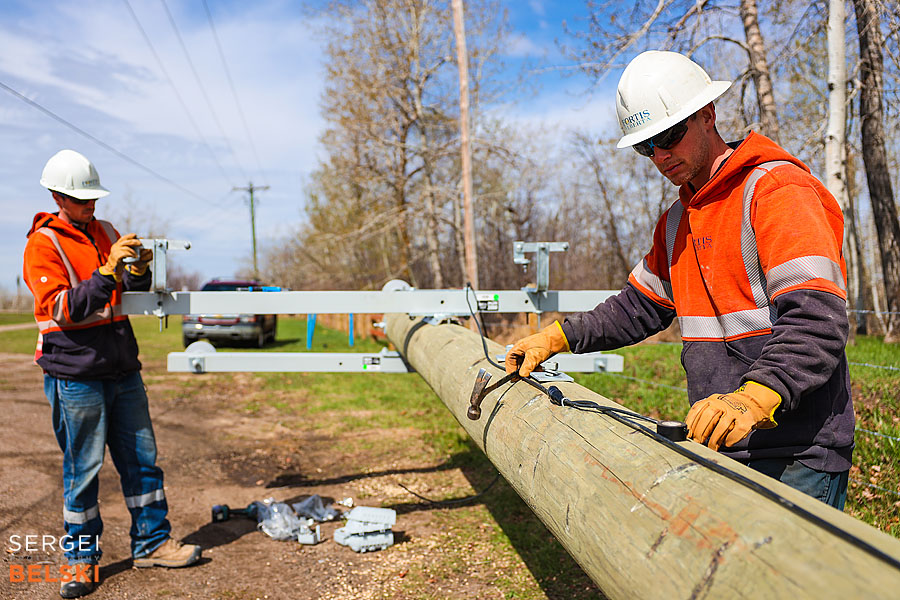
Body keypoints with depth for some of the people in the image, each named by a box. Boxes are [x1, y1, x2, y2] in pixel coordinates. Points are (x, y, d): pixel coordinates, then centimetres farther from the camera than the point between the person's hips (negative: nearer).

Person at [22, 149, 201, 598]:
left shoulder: (105, 232, 13)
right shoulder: (43, 244, -5)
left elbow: (130, 295, 19)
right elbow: (61, 309, -17)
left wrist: (139, 270, -2)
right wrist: (108, 271, -25)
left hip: (122, 368, 6)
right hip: (76, 374, -6)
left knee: (142, 459, 9)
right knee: (82, 469, 3)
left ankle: (151, 544, 21)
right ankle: (80, 559, 20)